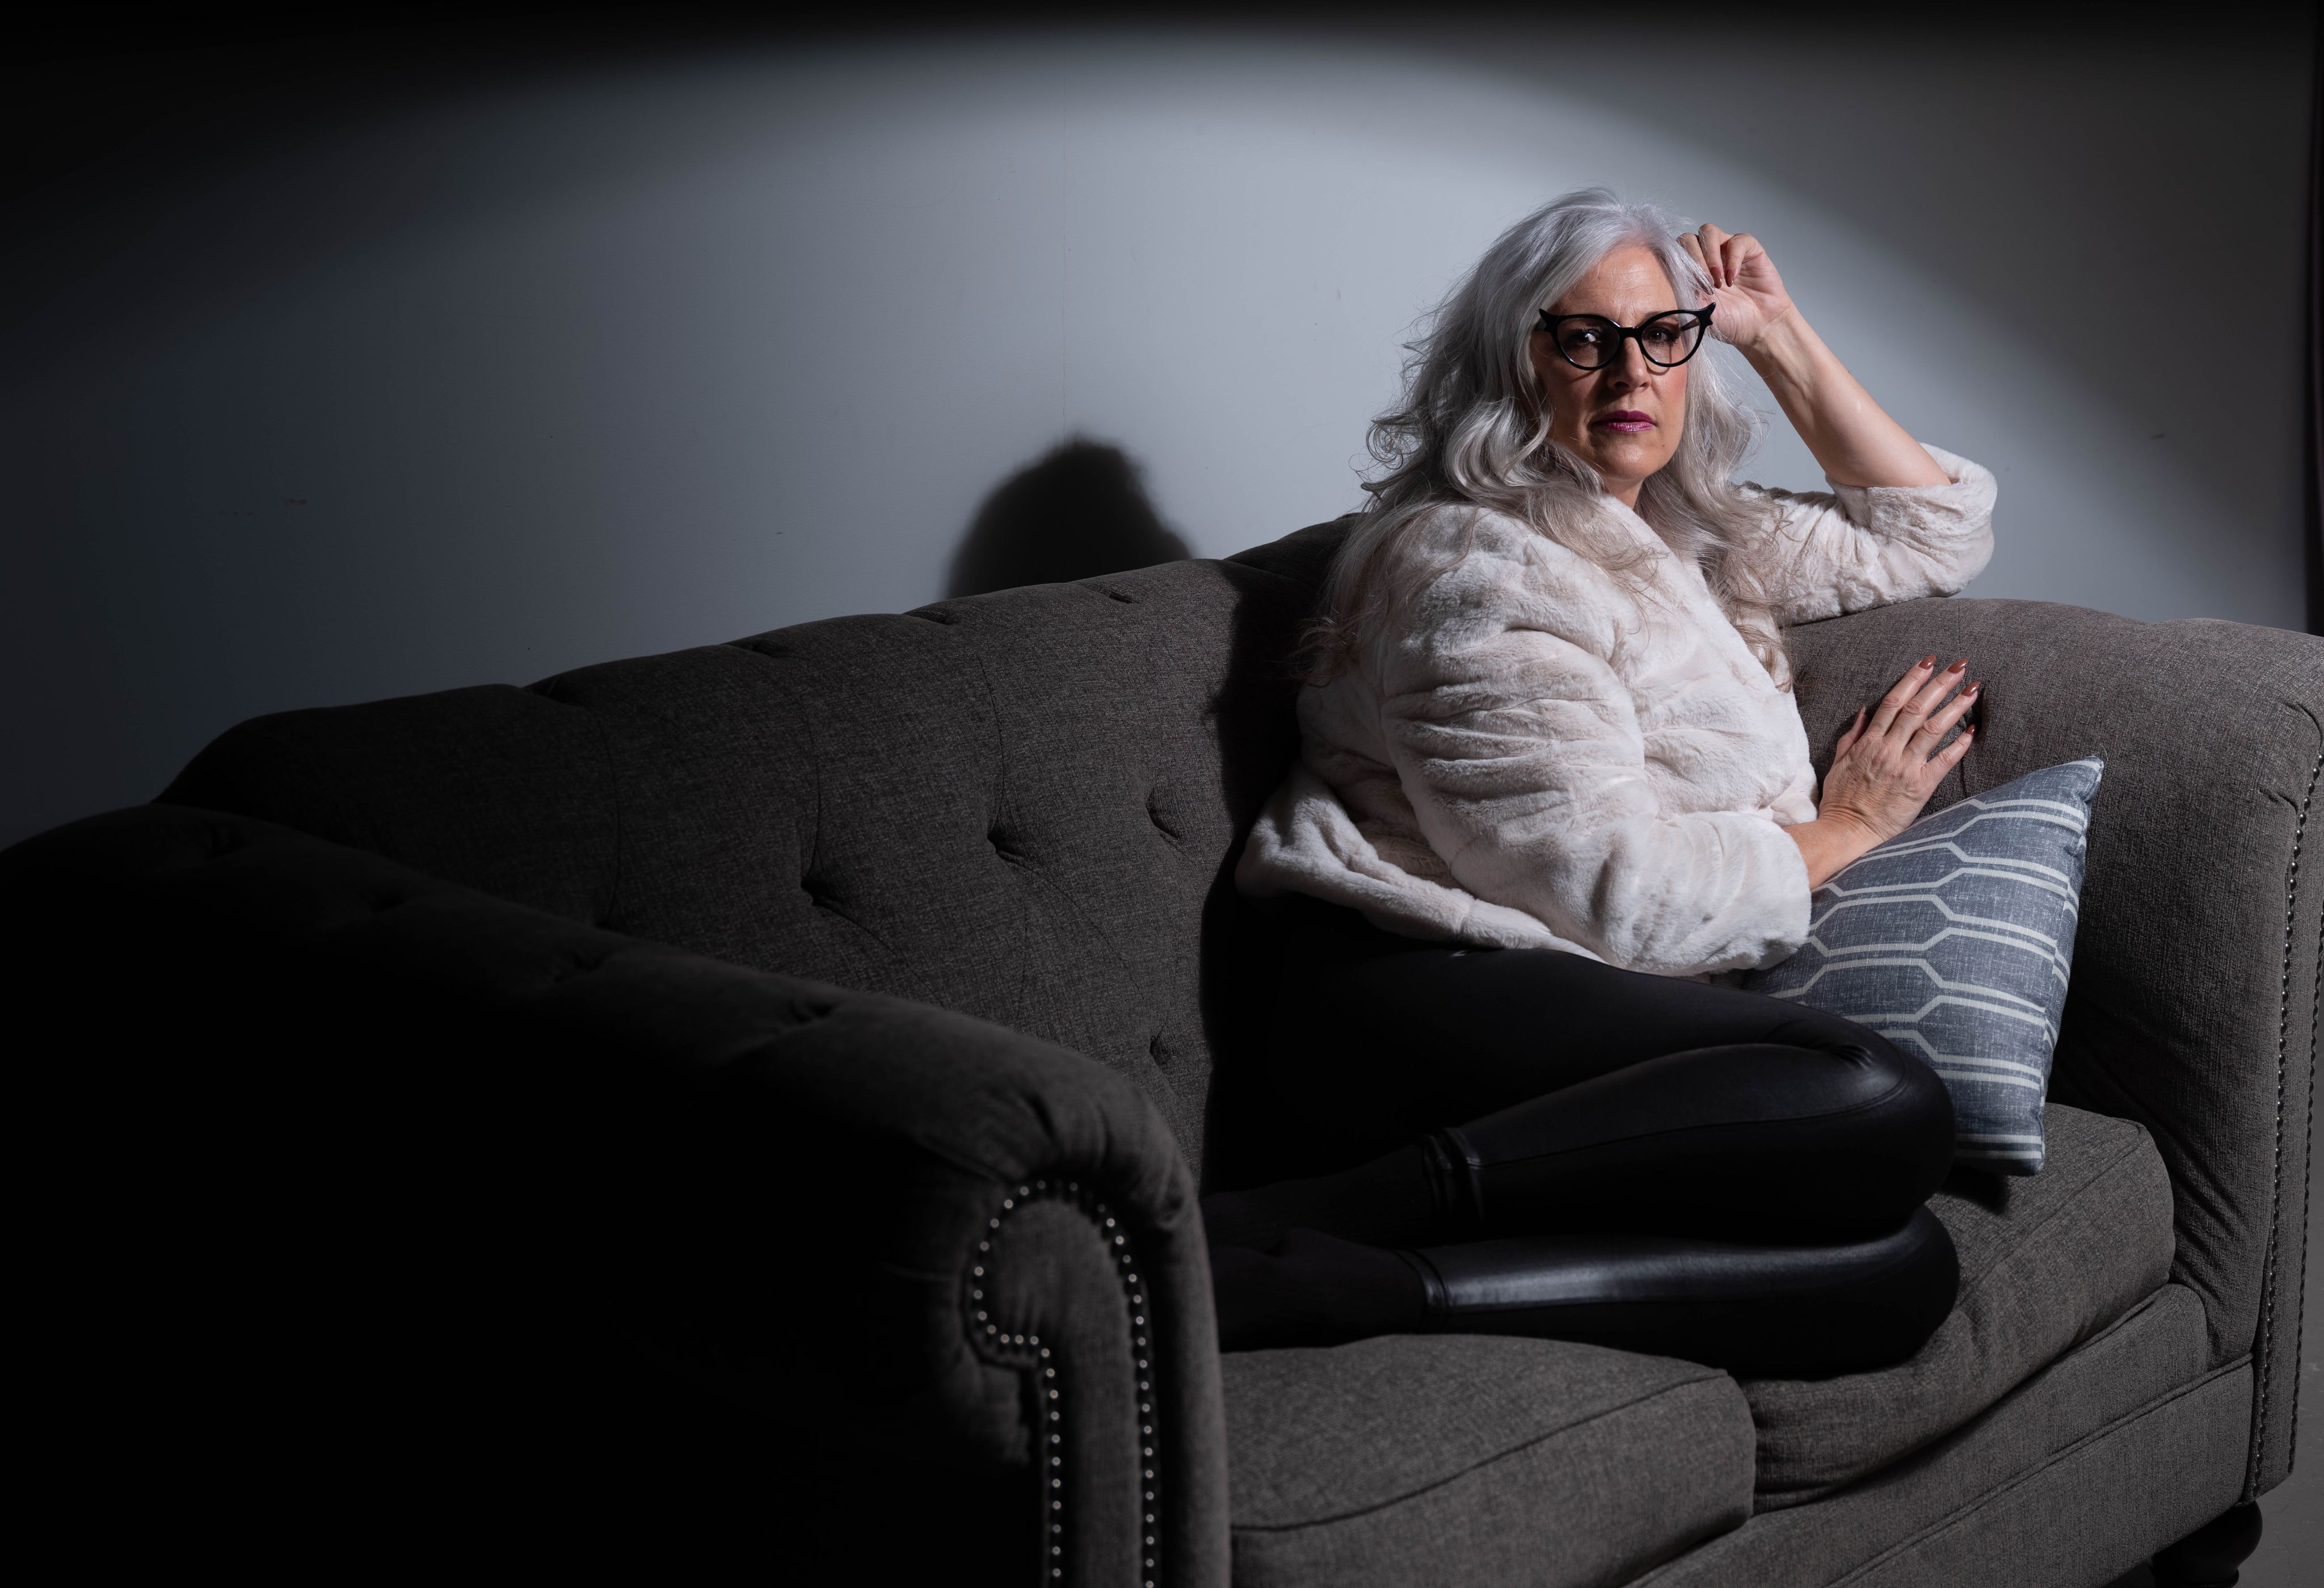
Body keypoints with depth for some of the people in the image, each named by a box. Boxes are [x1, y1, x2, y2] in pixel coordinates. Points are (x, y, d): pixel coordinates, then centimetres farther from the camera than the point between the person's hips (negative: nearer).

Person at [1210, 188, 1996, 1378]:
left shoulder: (1683, 535, 26)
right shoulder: (1475, 563, -2)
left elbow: (1933, 533, 37)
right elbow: (1612, 891, -11)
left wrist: (1780, 337, 27)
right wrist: (1843, 828, 5)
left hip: (1618, 1034, 8)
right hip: (1415, 1005, -8)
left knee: (1898, 1269, -23)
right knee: (1883, 1110, -33)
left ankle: (1354, 1287, -34)